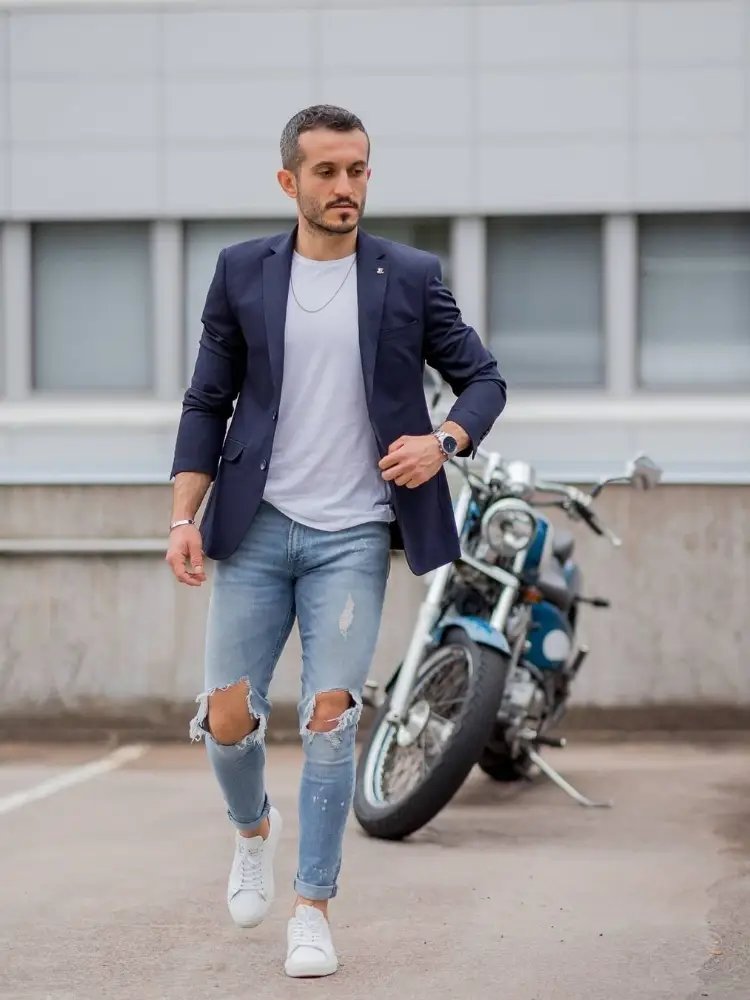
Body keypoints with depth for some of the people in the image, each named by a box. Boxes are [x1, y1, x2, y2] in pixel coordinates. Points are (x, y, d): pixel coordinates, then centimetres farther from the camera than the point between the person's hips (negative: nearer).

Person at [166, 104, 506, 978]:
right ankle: (254, 828, 32)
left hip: (353, 536, -1)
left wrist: (445, 440, -13)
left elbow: (483, 378, 9)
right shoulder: (242, 272, 5)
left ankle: (313, 908, 6)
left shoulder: (411, 277, 3)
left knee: (330, 718, -6)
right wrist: (183, 519, -3)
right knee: (227, 720, -1)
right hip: (256, 529, 1)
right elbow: (206, 403, 6)